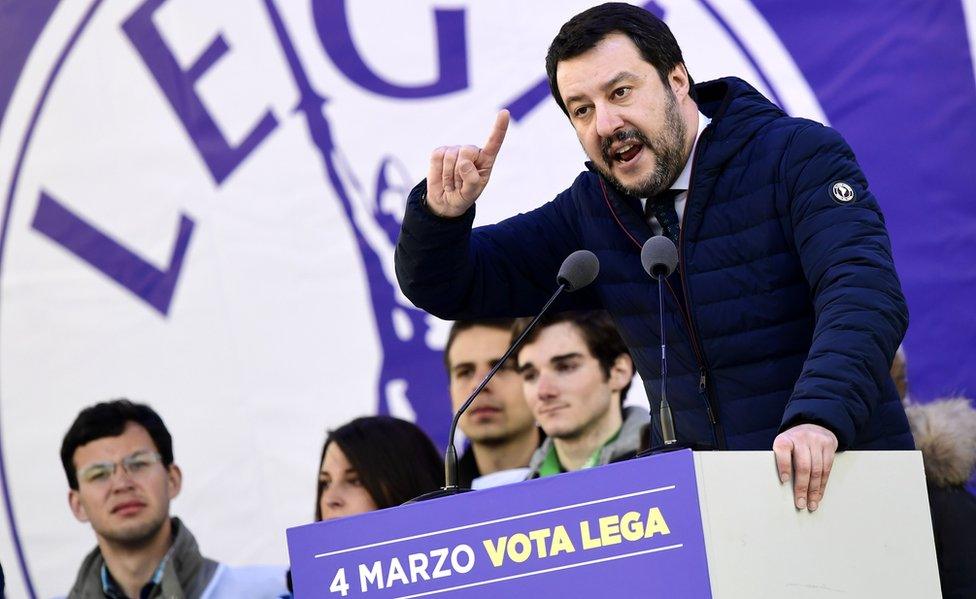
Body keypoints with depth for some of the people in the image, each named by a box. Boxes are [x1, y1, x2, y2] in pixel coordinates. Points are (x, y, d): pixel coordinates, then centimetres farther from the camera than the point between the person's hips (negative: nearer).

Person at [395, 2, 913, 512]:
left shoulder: (800, 157, -5)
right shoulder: (593, 210, 11)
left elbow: (862, 293, -20)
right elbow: (448, 288, 15)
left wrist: (819, 416, -38)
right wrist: (442, 213, -9)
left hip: (832, 479, -5)